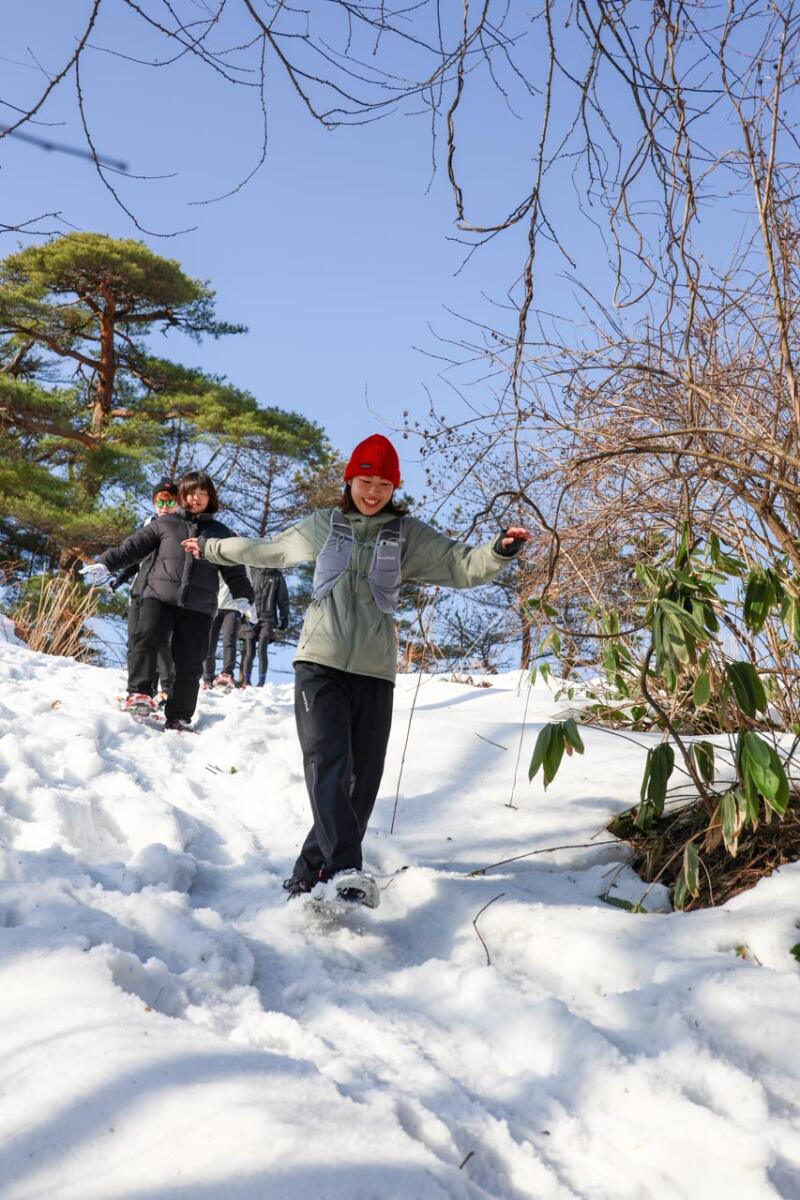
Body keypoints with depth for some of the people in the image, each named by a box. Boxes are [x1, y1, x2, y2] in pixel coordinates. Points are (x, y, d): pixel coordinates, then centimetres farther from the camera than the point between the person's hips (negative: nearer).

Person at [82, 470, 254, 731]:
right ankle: (139, 693, -25)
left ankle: (177, 718, 6)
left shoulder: (221, 533, 17)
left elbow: (235, 571, 14)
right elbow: (133, 546, 12)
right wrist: (105, 563, 1)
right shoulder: (165, 523, 15)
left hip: (198, 606, 1)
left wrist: (242, 597, -2)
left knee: (189, 665, -2)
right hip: (159, 595, -1)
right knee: (147, 635, -28)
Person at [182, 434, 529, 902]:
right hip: (319, 664, -1)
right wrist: (212, 547, 38)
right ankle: (347, 869, -29)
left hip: (374, 672, 1)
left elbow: (463, 566, -2)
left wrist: (501, 550, -23)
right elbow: (267, 550, 28)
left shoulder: (410, 535, 8)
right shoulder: (323, 525, 13)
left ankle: (311, 875, 13)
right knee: (329, 763, -20)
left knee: (360, 781, 1)